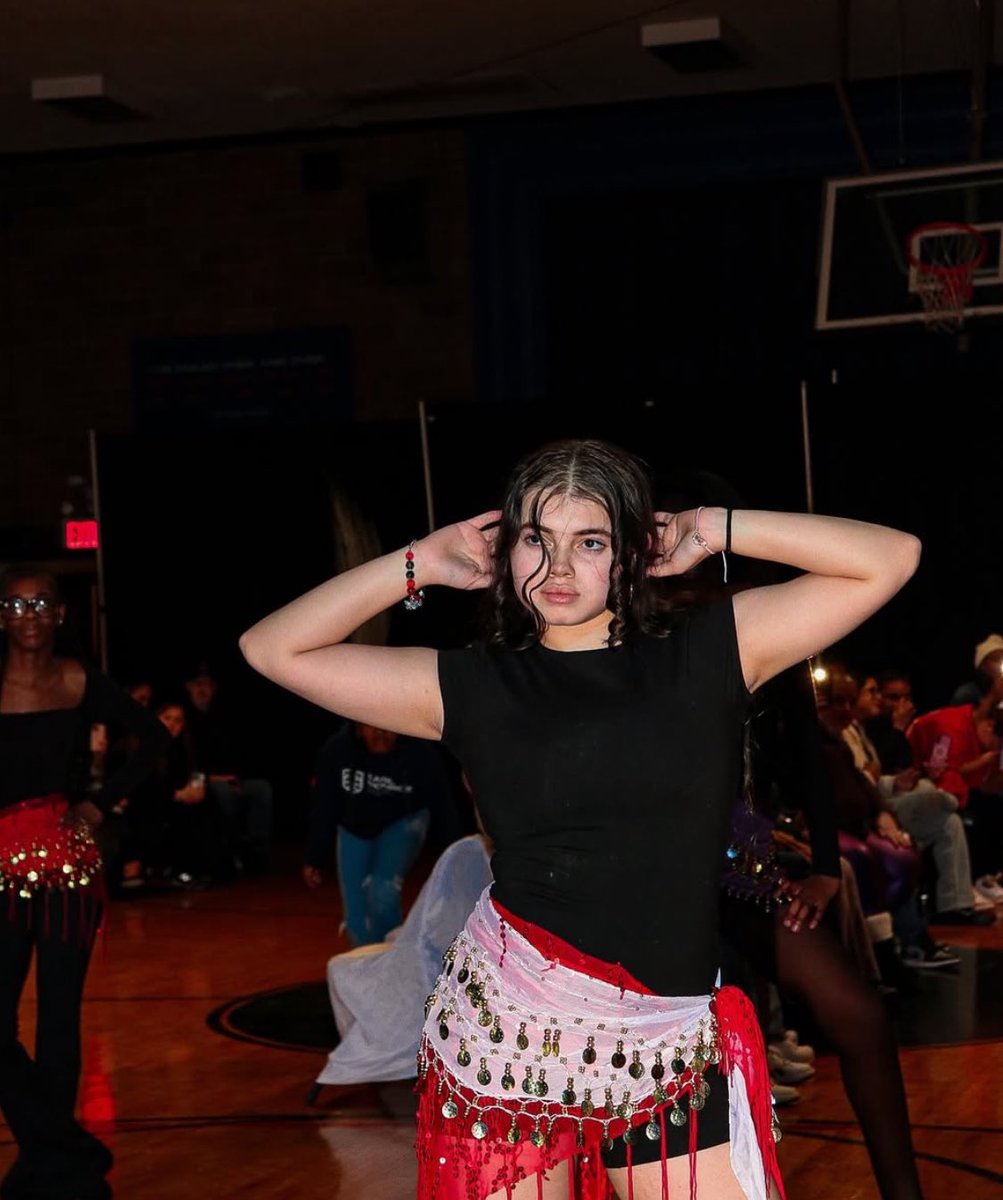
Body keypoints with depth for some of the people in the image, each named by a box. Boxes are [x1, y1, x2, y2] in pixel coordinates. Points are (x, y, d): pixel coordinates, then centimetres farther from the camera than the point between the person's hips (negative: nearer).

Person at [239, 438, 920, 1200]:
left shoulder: (709, 655, 4)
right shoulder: (473, 685, 5)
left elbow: (891, 558, 0)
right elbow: (272, 649, 4)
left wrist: (712, 533, 2)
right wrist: (421, 565, 6)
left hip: (669, 1049, 0)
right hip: (504, 1028, 0)